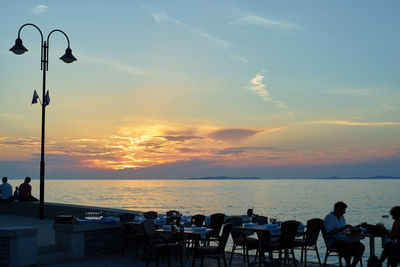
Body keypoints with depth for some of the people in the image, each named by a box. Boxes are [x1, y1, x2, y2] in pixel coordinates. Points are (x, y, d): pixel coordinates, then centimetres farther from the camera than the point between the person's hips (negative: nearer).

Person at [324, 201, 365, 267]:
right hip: (334, 242, -8)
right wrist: (343, 228, -23)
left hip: (344, 239, 8)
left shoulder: (342, 217, 18)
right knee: (349, 247, -34)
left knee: (361, 247, -14)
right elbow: (329, 232, -22)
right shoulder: (329, 218, -9)